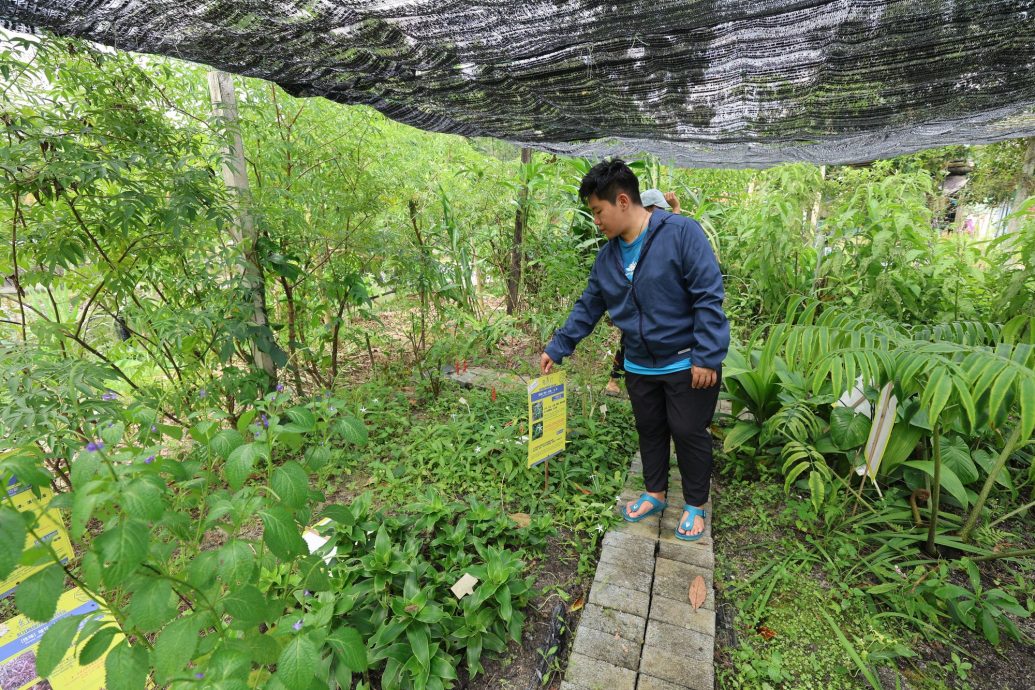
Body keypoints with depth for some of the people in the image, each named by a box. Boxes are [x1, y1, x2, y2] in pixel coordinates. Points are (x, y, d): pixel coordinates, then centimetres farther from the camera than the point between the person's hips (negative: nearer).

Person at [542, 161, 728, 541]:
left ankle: (695, 505, 30)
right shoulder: (608, 256, 2)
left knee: (688, 433, 7)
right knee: (650, 431, 18)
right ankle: (654, 494, 39)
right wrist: (557, 348, 7)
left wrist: (707, 357, -21)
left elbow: (709, 297, -19)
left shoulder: (681, 232, -17)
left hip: (688, 363, -5)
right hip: (639, 366, 6)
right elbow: (587, 307, 9)